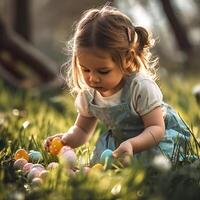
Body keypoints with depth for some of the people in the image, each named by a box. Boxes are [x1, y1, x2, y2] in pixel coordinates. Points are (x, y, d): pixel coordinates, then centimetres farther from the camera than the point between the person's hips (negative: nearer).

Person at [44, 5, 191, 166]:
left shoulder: (142, 87, -33)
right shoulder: (88, 93, -14)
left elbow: (156, 128, -31)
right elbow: (82, 129, -1)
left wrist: (131, 145, -50)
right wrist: (67, 138, -25)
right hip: (121, 139, 5)